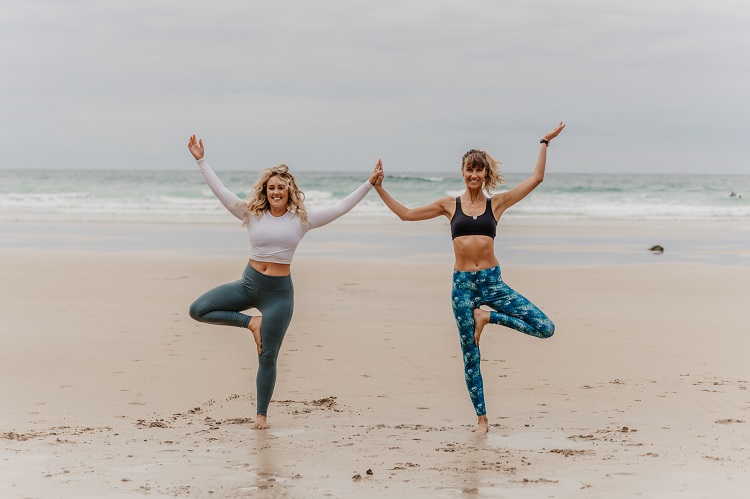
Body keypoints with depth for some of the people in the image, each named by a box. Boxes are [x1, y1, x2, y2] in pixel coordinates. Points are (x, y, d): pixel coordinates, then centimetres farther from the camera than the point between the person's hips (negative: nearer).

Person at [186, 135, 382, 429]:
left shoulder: (301, 219, -1)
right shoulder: (252, 214, 1)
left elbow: (342, 207, -1)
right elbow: (220, 191, 2)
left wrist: (369, 184, -5)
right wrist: (201, 161, 0)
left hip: (279, 292, -2)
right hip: (249, 284, 2)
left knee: (268, 357, 2)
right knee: (198, 310, -15)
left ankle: (262, 414, 19)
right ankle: (250, 322, 2)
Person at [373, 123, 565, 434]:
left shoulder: (497, 203, 6)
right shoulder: (450, 205, 8)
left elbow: (536, 179, 5)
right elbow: (406, 214, 13)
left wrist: (545, 144, 3)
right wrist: (380, 188, 11)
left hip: (492, 281, 0)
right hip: (462, 283, 0)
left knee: (545, 328, -12)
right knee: (470, 357, 4)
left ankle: (488, 318, 6)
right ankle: (481, 418, 18)